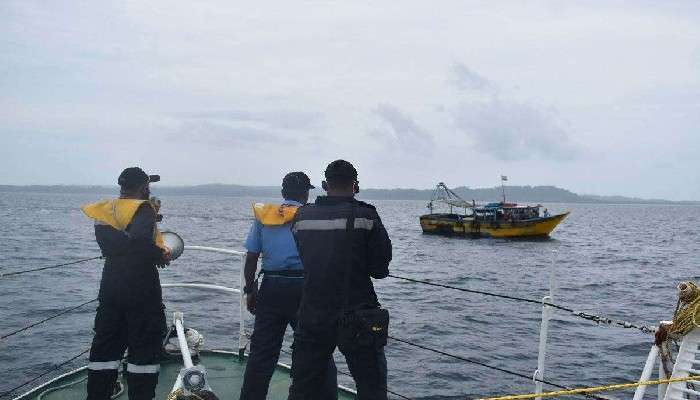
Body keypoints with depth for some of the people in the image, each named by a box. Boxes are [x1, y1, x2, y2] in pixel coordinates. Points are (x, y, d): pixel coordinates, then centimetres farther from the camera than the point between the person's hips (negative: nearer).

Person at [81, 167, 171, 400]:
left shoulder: (105, 211, 6)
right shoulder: (143, 209, -13)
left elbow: (108, 242, -3)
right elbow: (140, 240, -30)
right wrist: (160, 254, -14)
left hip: (111, 286, 6)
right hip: (141, 287, -6)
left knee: (105, 345, 15)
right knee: (145, 346, 4)